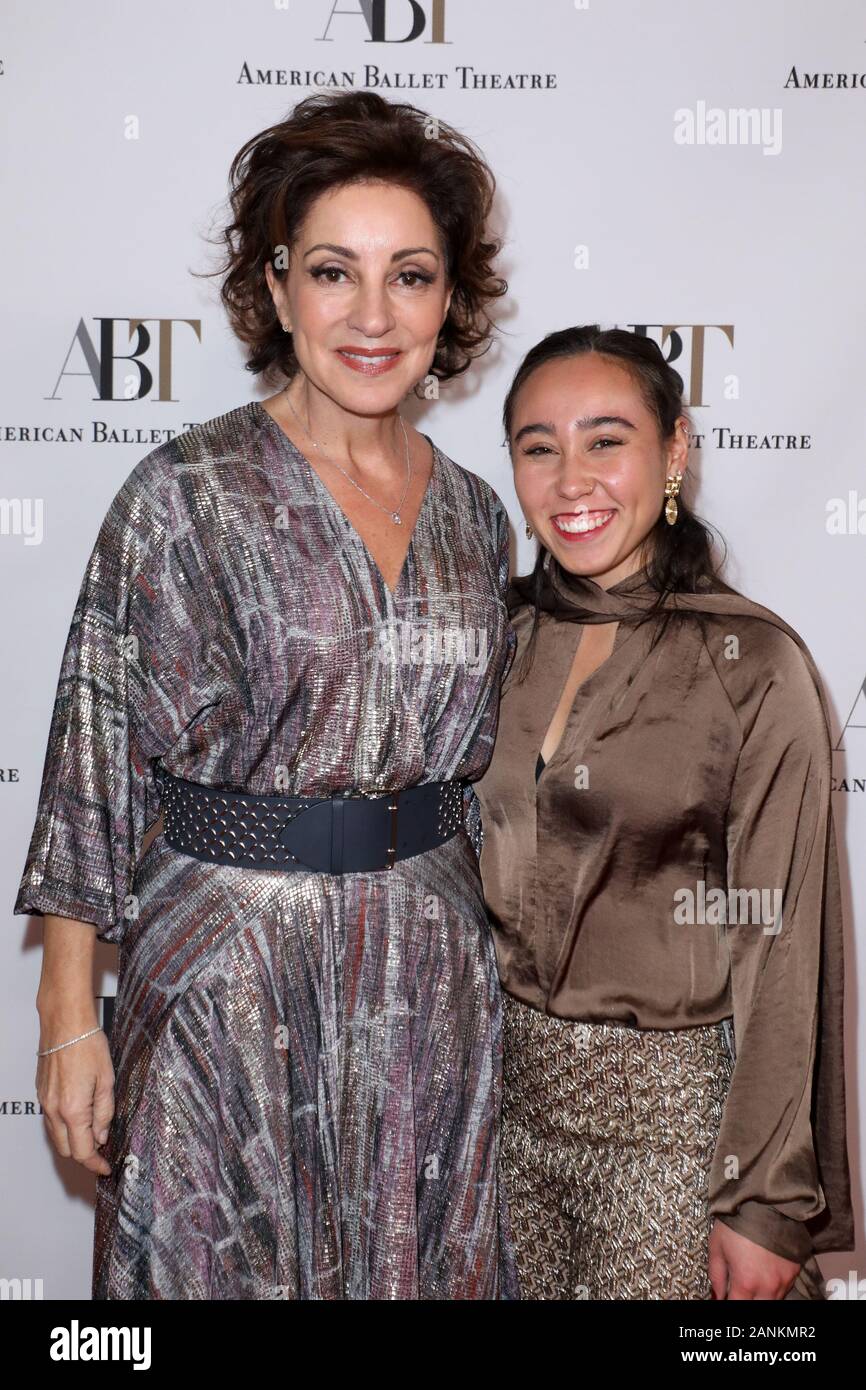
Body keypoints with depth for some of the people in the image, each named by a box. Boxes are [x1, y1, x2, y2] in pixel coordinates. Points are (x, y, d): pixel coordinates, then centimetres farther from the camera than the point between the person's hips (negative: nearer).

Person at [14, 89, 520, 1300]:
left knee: (418, 1268, 17)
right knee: (226, 1267, 12)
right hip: (227, 981, -4)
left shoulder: (473, 514, 4)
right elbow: (93, 757, -9)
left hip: (431, 987, 4)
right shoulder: (185, 495, -10)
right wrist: (68, 1014, -9)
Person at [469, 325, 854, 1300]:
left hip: (669, 1105, -4)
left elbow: (778, 945, -12)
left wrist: (767, 1203, -11)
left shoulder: (754, 664, -14)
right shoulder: (503, 635, 1)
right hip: (509, 1080, 5)